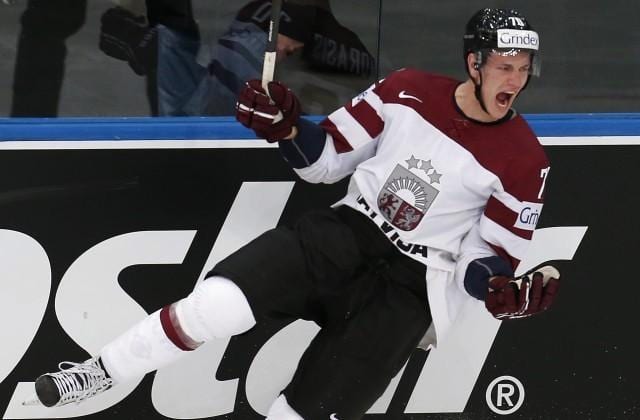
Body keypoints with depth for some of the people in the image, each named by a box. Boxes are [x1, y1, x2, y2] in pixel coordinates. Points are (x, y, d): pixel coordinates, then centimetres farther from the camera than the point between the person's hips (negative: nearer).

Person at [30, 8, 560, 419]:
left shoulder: (524, 159, -7)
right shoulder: (408, 91, -1)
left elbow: (490, 256, -1)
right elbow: (327, 159, 7)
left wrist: (502, 286, -23)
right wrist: (285, 127, -11)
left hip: (413, 283, -2)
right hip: (348, 234, 2)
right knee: (220, 302, -21)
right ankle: (97, 375, -3)